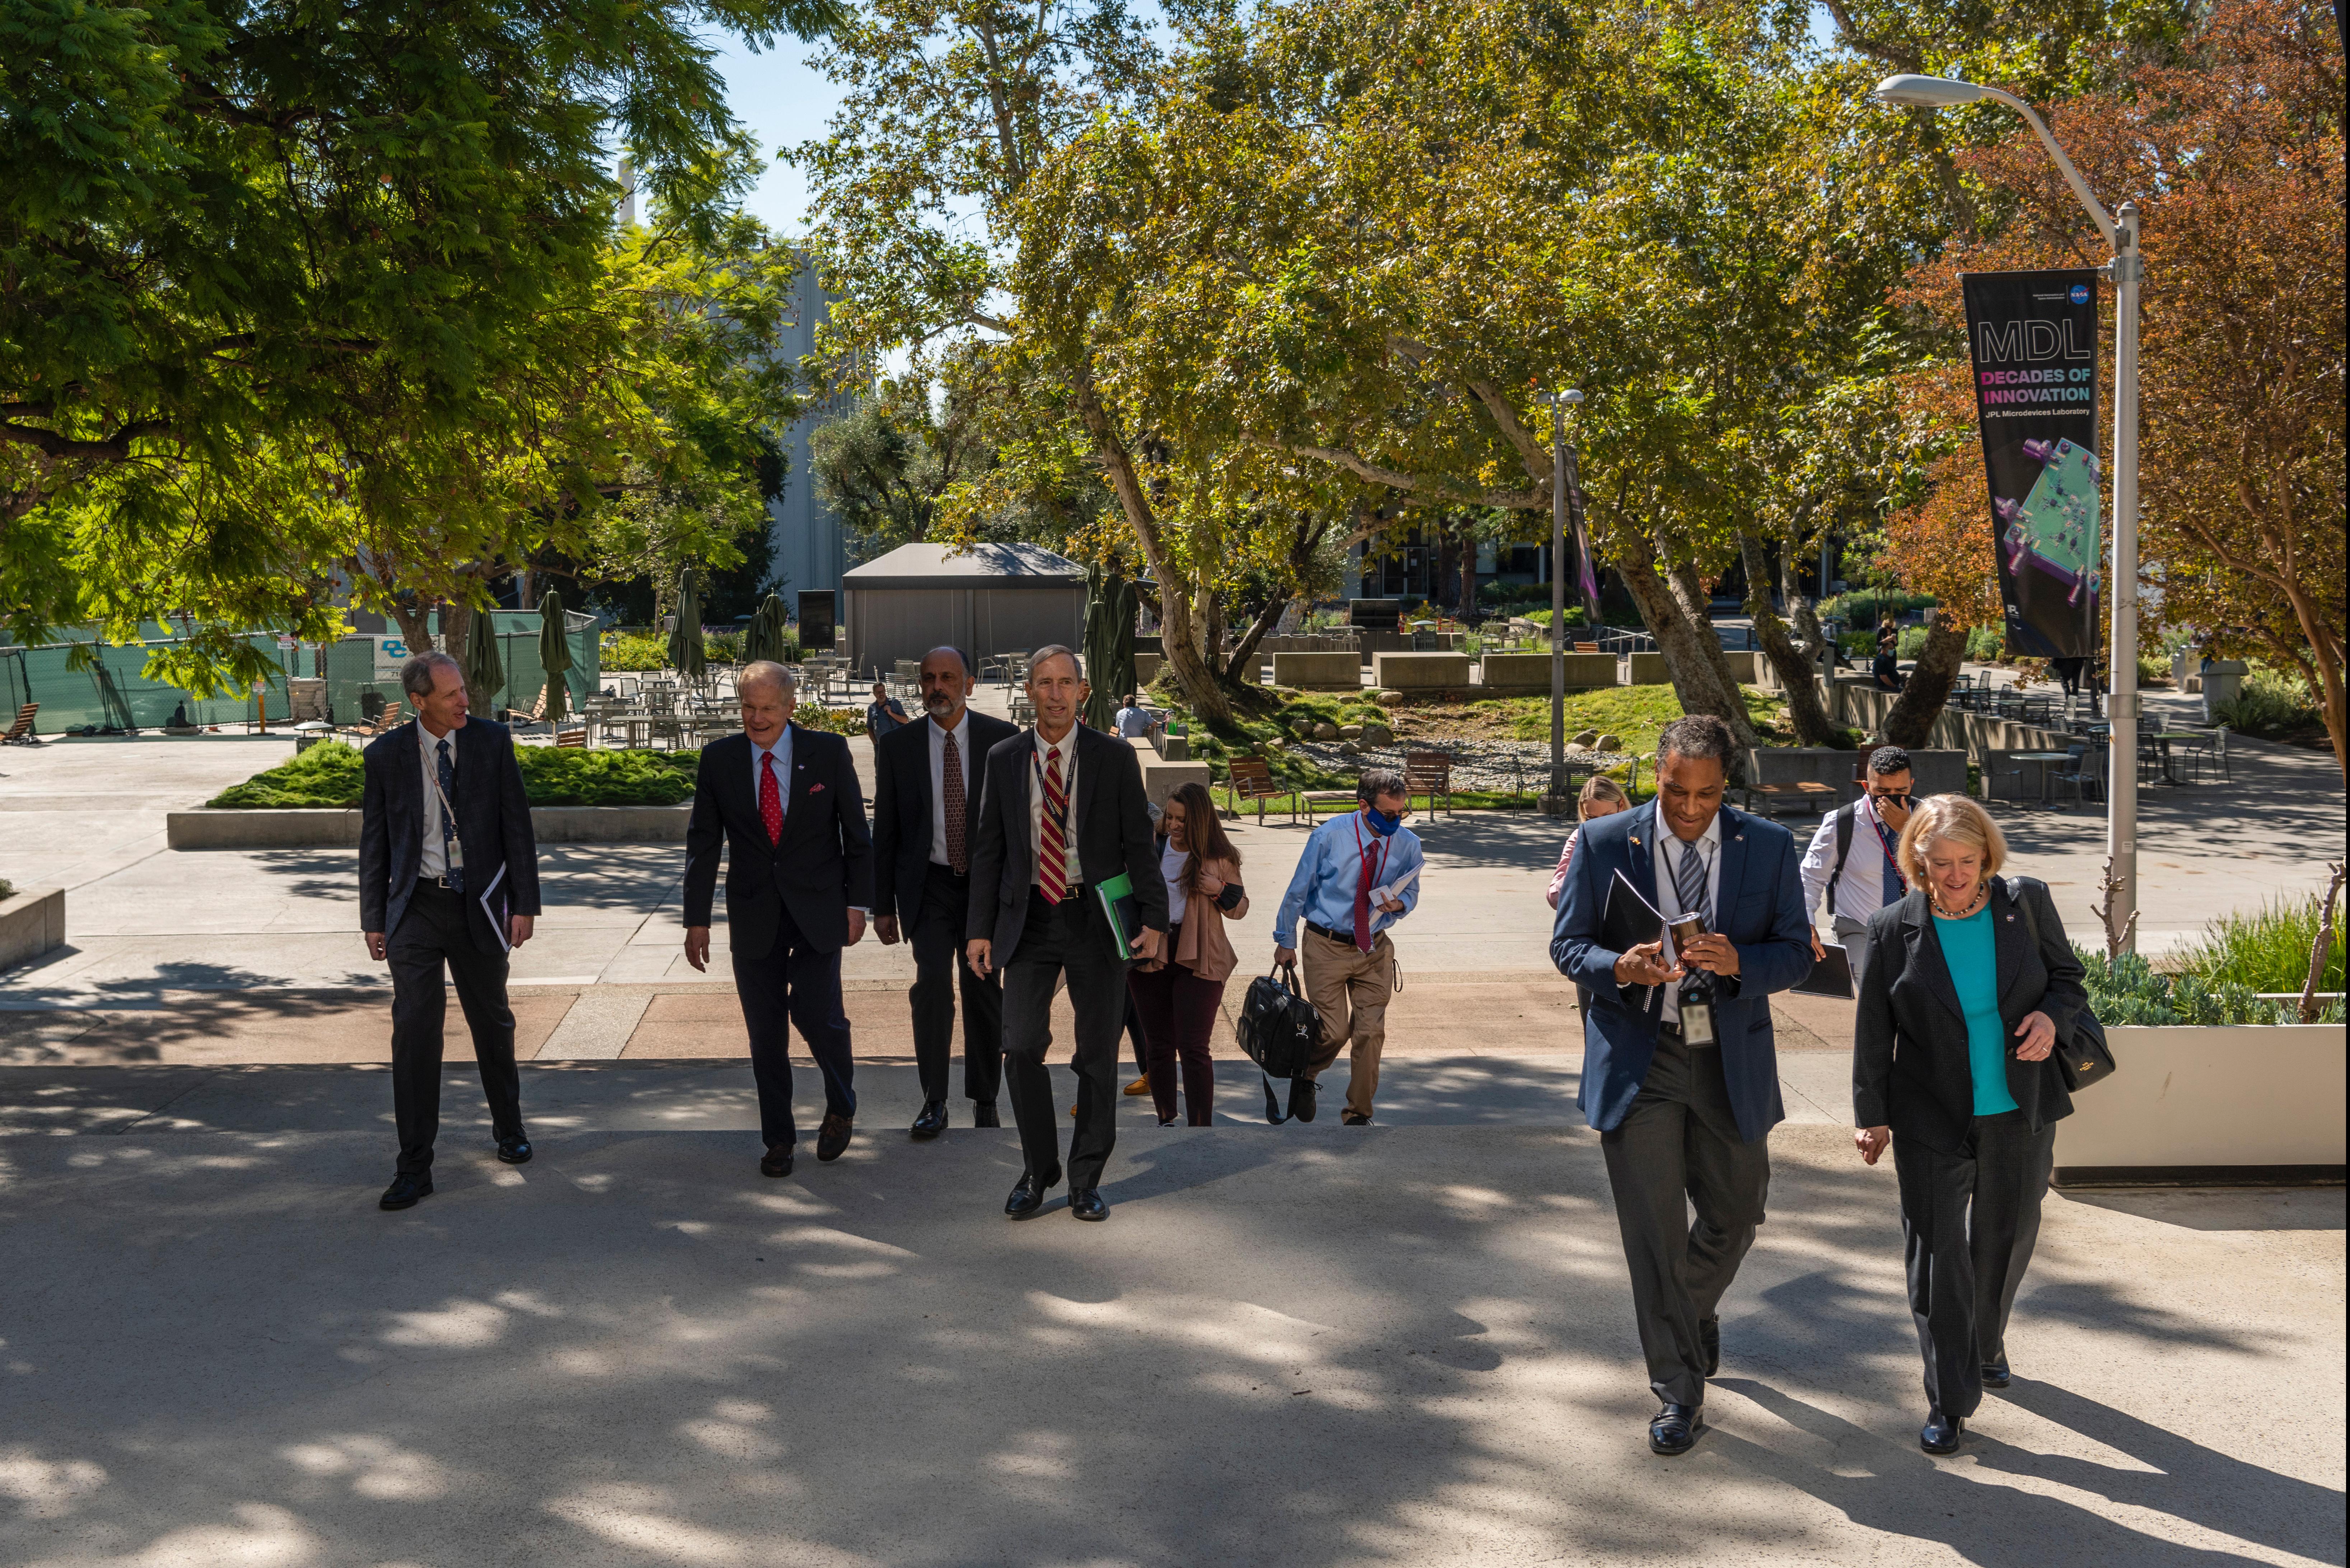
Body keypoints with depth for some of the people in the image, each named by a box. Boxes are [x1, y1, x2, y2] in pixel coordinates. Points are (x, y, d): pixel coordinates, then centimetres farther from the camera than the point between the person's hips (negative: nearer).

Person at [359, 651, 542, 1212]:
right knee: (414, 1028, -8)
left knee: (492, 1023, 14)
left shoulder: (492, 741, -3)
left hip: (479, 905, 1)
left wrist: (525, 904, -5)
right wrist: (373, 919, 4)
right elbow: (374, 842, 5)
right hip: (416, 908, -1)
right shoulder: (385, 755, -2)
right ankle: (415, 1167, -2)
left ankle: (509, 1128, 38)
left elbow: (517, 824, -1)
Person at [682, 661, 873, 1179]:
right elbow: (703, 843, 5)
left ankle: (841, 1106, 18)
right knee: (765, 1032, 5)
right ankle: (778, 1138, 20)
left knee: (816, 1014, -10)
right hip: (753, 914, 2)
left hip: (818, 909, -2)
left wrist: (858, 903, 0)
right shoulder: (719, 758, 1)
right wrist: (697, 918, 3)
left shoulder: (828, 752, -3)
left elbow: (857, 833, 3)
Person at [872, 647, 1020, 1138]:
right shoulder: (896, 746, 0)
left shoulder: (1004, 739, -2)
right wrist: (882, 905, 3)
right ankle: (934, 1102, -8)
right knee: (932, 982, -17)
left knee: (984, 992, 7)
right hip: (929, 885, 0)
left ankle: (984, 1102, 23)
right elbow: (884, 830, 4)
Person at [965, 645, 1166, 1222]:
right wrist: (981, 928, 2)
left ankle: (1086, 1181, 18)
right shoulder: (1004, 759, 5)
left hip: (1096, 920, -1)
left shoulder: (1115, 757, 0)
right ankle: (1037, 1172, 13)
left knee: (1098, 1055, 4)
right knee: (1021, 1048, -6)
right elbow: (988, 848, 7)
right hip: (1029, 919, 1)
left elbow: (1139, 844, 1)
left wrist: (1154, 919, -7)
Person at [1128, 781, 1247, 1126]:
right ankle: (1166, 1120, 25)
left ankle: (1201, 1125, 0)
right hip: (1150, 953, 3)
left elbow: (1240, 909, 5)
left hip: (1196, 959, -3)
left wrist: (1220, 890, -15)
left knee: (1193, 1047, -7)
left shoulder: (1219, 858, -4)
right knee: (1158, 1045, 12)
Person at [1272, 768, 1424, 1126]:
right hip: (1327, 947, -3)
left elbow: (1411, 894, 10)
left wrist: (1399, 903, -15)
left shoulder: (1408, 844, -5)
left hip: (1375, 949, 3)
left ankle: (1358, 1115, 17)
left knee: (1371, 1033, 1)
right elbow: (1298, 890, -2)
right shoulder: (1330, 837, -13)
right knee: (1334, 1031, -5)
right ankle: (1305, 1076, 29)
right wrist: (1286, 941, 5)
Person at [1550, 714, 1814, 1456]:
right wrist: (1621, 968, -22)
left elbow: (1796, 952, 1)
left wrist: (1738, 962, -20)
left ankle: (1696, 1310, 46)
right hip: (1637, 1060, -2)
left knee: (1735, 1214, 14)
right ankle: (1678, 1391, 13)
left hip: (1731, 1061, 2)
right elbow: (1567, 944, 0)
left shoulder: (1769, 847, 0)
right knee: (1653, 1231, 0)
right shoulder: (1604, 843, -3)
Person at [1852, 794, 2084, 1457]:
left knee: (2007, 1236, 19)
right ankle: (1949, 1401, 6)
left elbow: (2069, 977, 8)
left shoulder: (2026, 903, -4)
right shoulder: (1894, 930, -8)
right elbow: (1873, 1031, -2)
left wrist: (2053, 1017, -14)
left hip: (2020, 1114, 3)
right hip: (1932, 1121, -2)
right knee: (1935, 1251, -4)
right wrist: (1872, 1116, -2)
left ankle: (1988, 1345, 46)